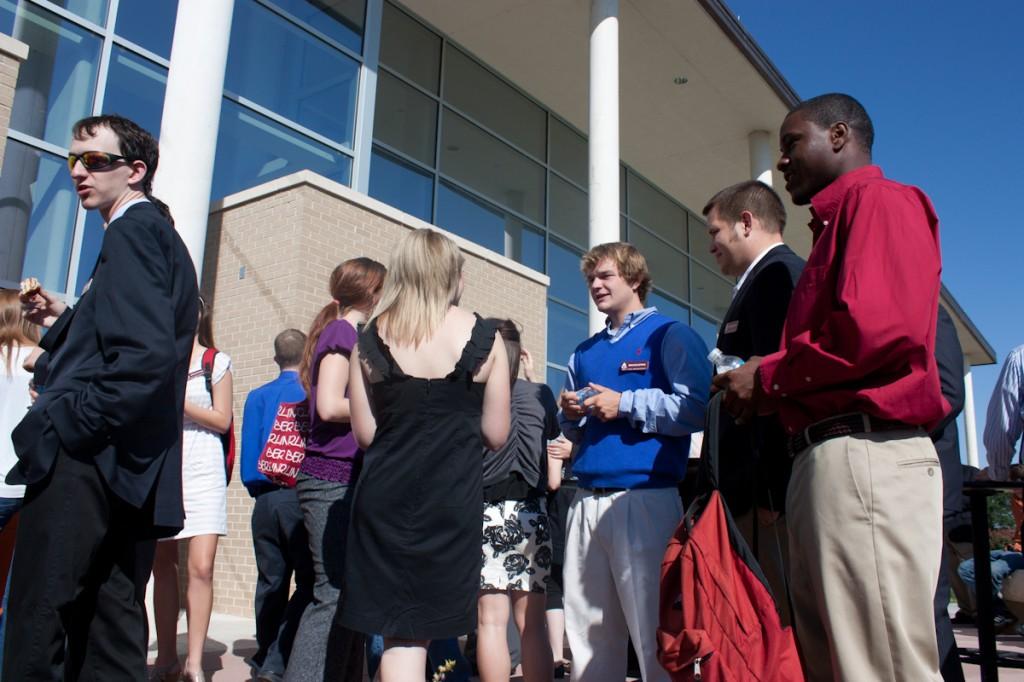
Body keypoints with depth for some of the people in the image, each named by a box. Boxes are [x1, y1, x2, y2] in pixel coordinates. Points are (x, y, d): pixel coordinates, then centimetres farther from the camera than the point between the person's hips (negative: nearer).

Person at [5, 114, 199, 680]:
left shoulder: (133, 231, -9)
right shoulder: (162, 235, 20)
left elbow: (144, 357, -23)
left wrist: (57, 426, -17)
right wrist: (65, 321, 14)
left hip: (87, 461, -10)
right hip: (134, 468, 10)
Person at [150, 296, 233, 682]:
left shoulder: (216, 362, 5)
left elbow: (222, 420, -1)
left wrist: (179, 402, -9)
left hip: (202, 470, -3)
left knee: (201, 566, -10)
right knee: (162, 565, 7)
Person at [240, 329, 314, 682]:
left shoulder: (256, 397, 7)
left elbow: (248, 456, 6)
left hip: (265, 500, 5)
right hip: (300, 495, -4)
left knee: (270, 582, 13)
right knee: (307, 583, 1)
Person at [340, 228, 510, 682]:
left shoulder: (371, 339, 0)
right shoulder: (484, 338, -3)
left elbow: (365, 433, 1)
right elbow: (496, 435, 0)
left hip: (385, 494, 1)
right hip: (454, 496, -1)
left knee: (398, 631, 9)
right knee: (428, 624, 12)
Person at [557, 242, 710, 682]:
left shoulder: (670, 336, 2)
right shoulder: (584, 353, 22)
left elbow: (695, 409, -13)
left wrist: (624, 405, -11)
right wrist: (571, 414, 6)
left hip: (645, 500, -6)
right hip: (586, 502, 7)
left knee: (654, 630, -3)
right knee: (587, 630, 10)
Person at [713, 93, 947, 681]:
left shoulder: (879, 198, -1)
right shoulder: (838, 224, 28)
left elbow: (882, 326, -18)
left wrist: (767, 378, -8)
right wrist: (767, 391, 7)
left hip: (863, 452, -10)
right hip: (825, 456, 10)